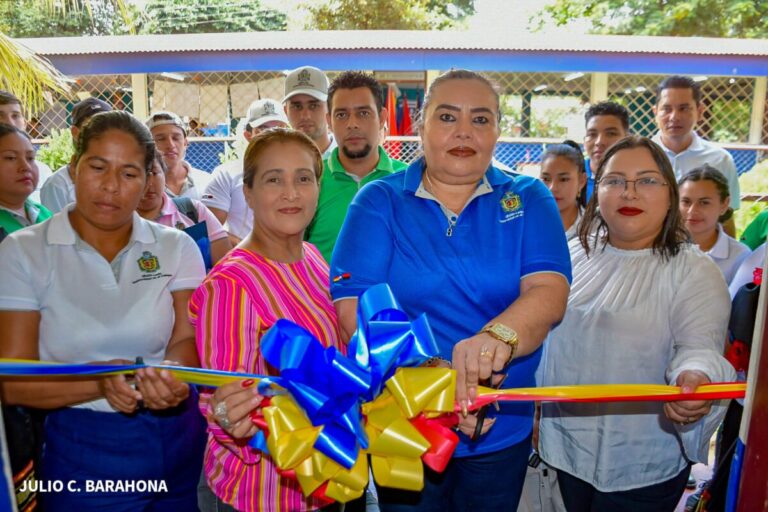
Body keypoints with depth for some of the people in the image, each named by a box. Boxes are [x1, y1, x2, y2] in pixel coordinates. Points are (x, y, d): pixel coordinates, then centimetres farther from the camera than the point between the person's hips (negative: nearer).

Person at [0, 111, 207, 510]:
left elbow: (187, 339, -8)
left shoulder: (177, 248, -2)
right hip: (83, 450, -2)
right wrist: (101, 383, -27)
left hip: (181, 441, 2)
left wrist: (173, 377, -30)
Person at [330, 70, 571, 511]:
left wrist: (498, 337, -39)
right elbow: (353, 306, -16)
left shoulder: (529, 200, -2)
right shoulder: (379, 202, -6)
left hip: (503, 430, 2)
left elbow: (549, 292, -17)